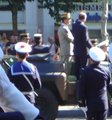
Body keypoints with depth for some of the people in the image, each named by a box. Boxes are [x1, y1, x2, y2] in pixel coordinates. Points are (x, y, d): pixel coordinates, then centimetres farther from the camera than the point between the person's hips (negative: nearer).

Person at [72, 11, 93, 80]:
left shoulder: (74, 25, 1)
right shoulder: (84, 27, -21)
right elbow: (86, 40, -21)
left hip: (76, 50, 7)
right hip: (83, 51, -7)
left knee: (77, 67, 14)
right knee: (83, 67, 1)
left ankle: (77, 79, 21)